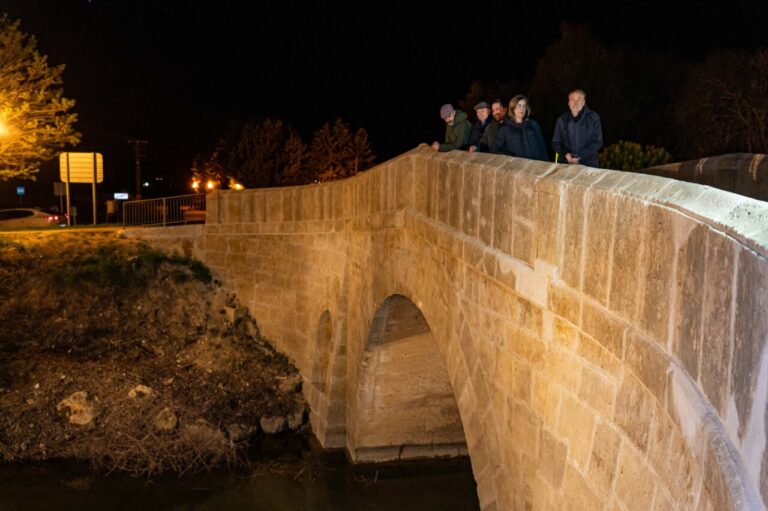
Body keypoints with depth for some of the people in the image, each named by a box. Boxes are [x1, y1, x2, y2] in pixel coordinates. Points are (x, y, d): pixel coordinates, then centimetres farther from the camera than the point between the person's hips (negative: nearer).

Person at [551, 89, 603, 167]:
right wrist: (565, 154, -9)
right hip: (565, 164, 2)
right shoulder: (562, 120, 7)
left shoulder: (593, 118, 1)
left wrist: (580, 156, -12)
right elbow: (556, 142, 11)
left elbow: (597, 142, 0)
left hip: (588, 164, -1)